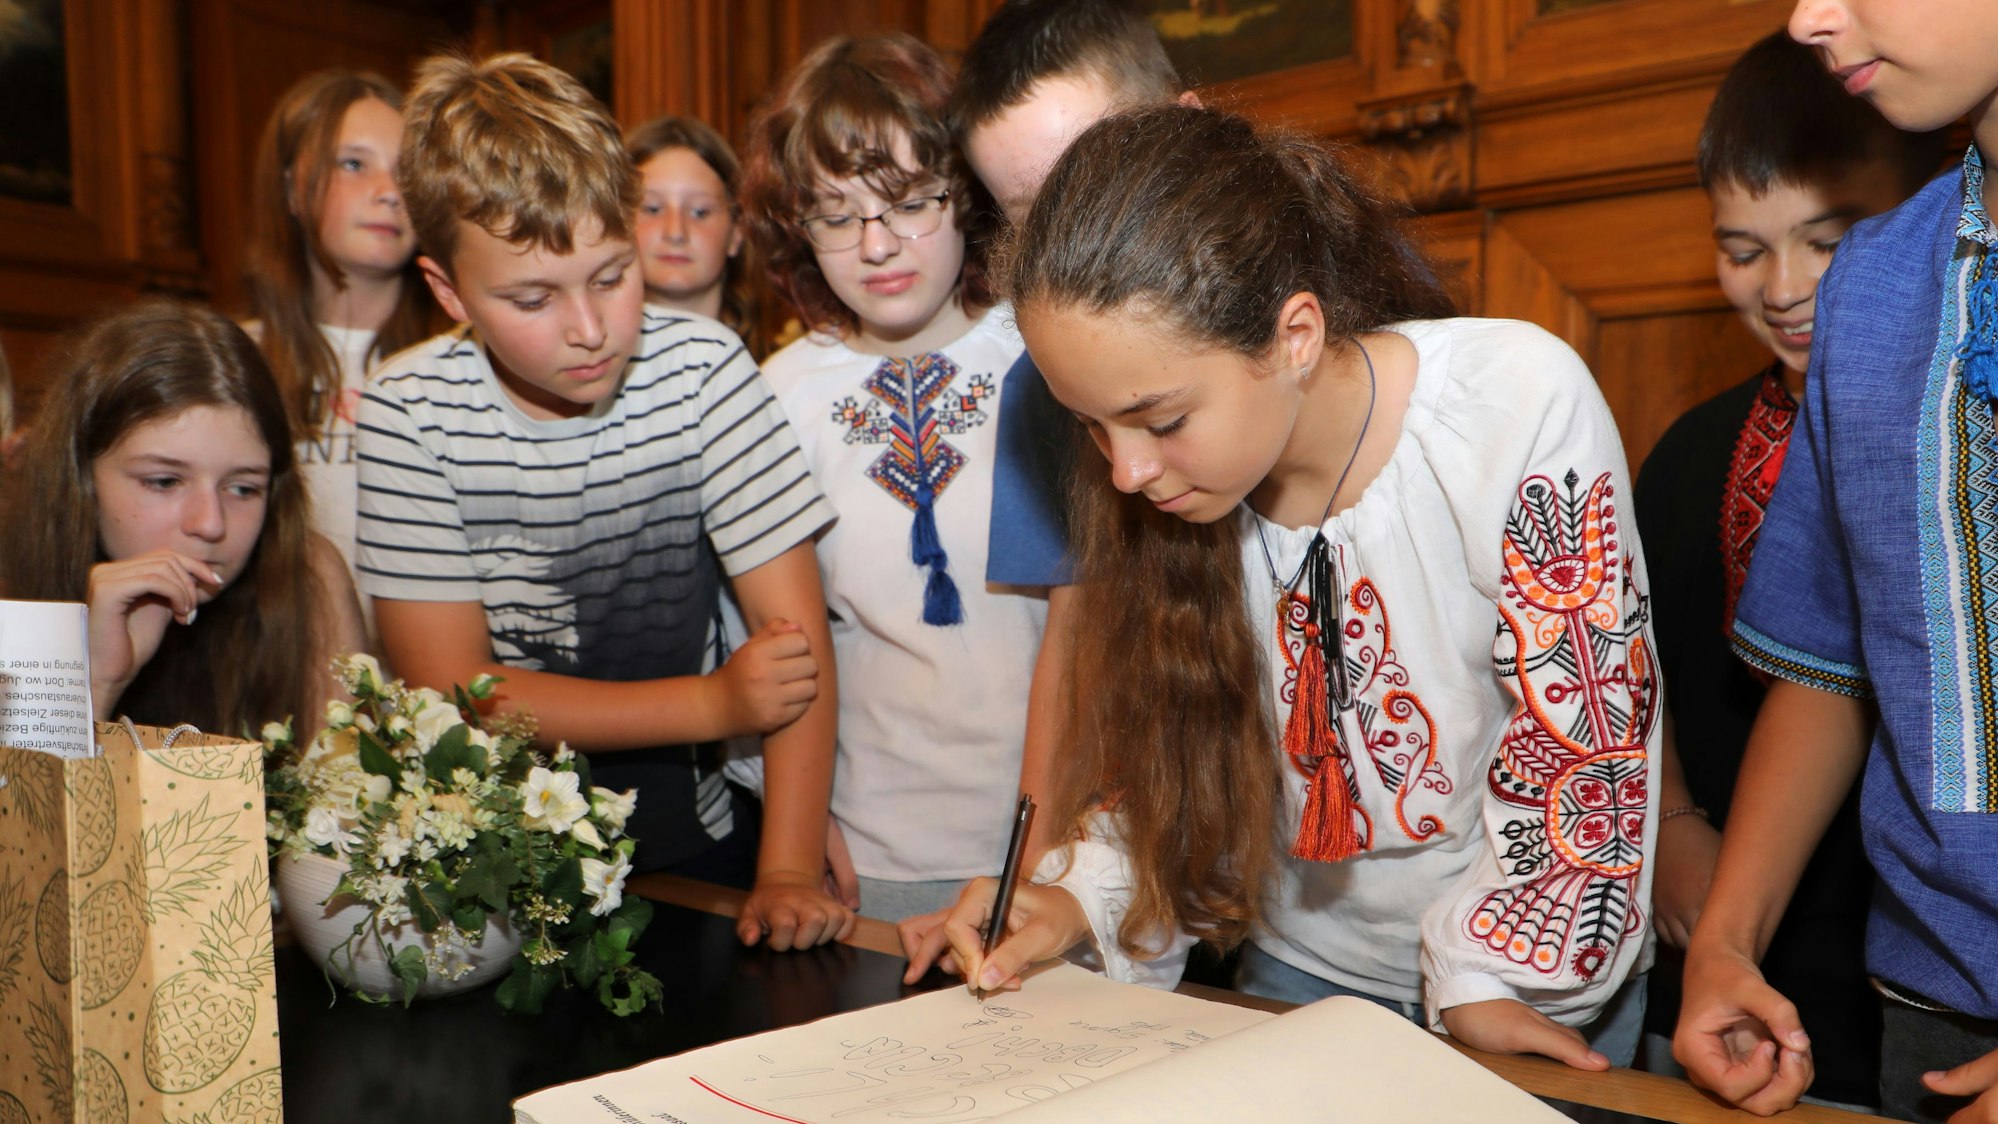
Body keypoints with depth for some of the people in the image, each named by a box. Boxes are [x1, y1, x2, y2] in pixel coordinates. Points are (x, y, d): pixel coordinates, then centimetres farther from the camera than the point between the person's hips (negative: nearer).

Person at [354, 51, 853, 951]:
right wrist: (716, 705, -17)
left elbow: (794, 633, -12)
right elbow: (451, 692, -10)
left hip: (686, 841, 0)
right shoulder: (410, 415, -10)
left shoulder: (700, 368, -10)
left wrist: (788, 872, -21)